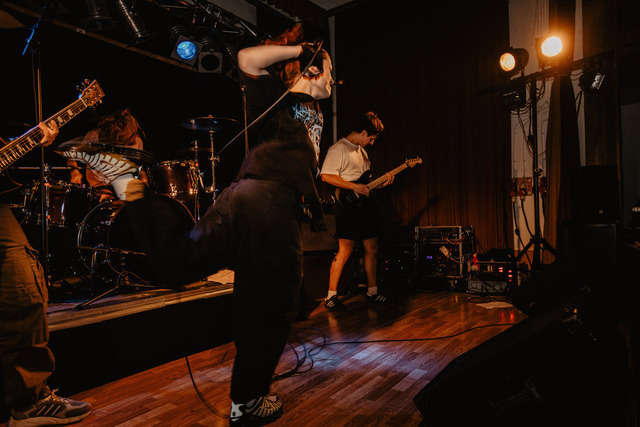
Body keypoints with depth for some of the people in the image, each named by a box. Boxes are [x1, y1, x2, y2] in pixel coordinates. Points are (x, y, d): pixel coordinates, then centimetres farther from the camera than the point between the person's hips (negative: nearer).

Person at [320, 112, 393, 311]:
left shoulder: (362, 150, 20)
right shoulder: (338, 148, -9)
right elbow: (326, 176, -20)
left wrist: (382, 181, 9)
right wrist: (355, 187, -22)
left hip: (367, 206, 9)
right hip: (348, 206, -9)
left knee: (372, 249, 11)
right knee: (345, 251, -8)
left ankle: (372, 291, 25)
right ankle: (331, 296, 2)